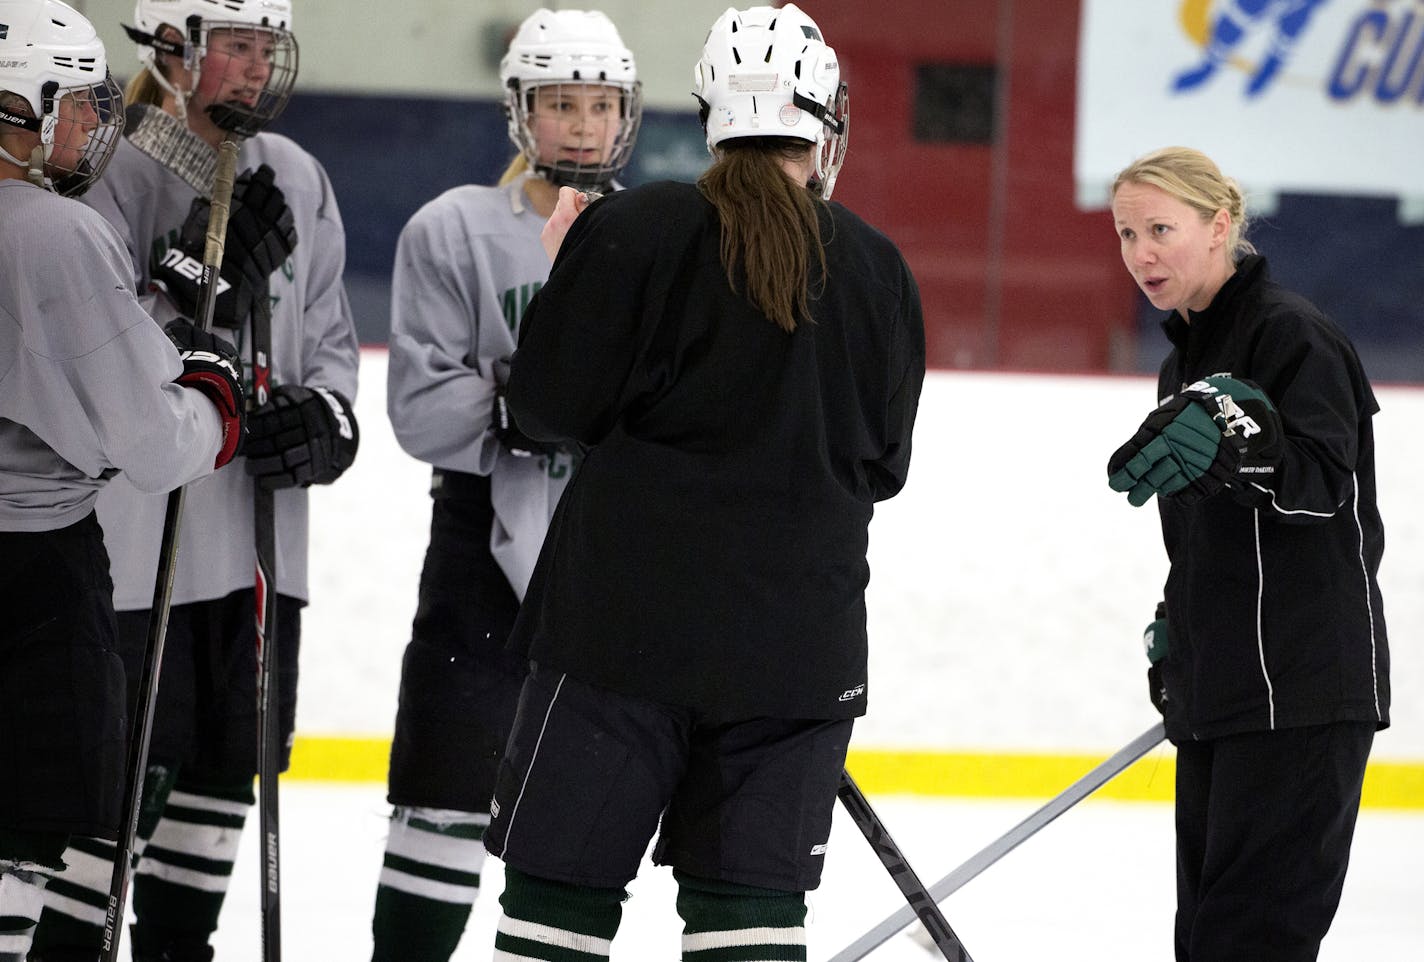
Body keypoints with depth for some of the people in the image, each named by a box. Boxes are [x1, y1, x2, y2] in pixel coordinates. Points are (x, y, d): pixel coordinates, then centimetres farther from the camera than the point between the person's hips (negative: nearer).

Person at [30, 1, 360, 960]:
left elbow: (331, 333, 18)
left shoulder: (296, 180, 11)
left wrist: (326, 416, -2)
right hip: (136, 530, -7)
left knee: (234, 754, 12)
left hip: (260, 523, 7)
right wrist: (205, 284, -26)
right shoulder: (113, 174, -10)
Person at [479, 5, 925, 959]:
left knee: (564, 880, 3)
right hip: (799, 635, 3)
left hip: (627, 619, -3)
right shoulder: (878, 271, 3)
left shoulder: (633, 230, -9)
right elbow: (884, 465, 11)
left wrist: (568, 268, 11)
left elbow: (552, 404, -4)